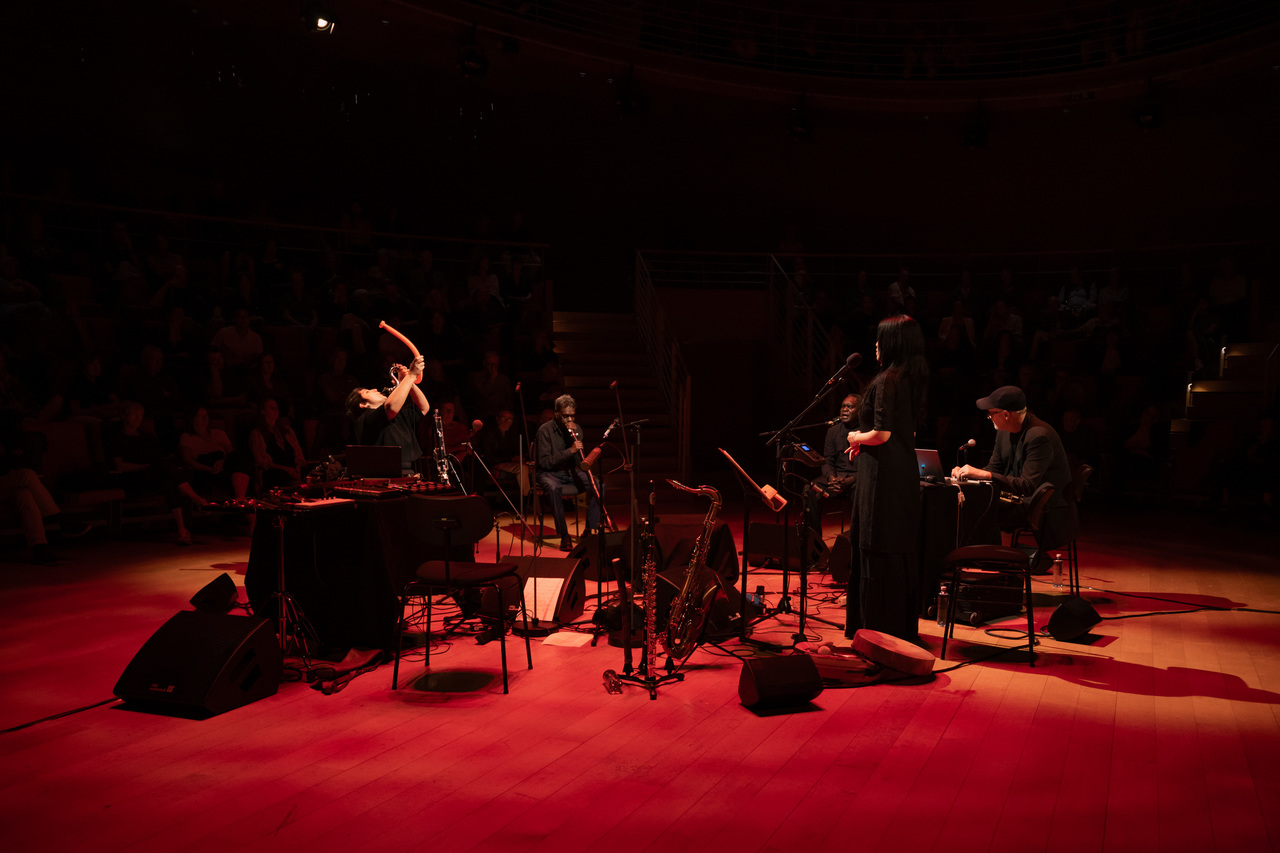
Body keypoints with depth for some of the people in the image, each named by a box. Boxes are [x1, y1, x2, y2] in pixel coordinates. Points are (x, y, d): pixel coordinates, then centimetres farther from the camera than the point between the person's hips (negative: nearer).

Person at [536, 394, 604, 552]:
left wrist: (575, 436, -14)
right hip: (550, 473, -5)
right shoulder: (545, 430, -11)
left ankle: (589, 530, -13)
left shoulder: (576, 429, 4)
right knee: (554, 488, -39)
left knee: (599, 484, -21)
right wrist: (570, 451, -28)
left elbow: (580, 461, -1)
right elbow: (544, 462, -19)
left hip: (570, 471, 5)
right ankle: (564, 536, -29)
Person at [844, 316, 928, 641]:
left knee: (878, 553, -1)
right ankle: (904, 628, 26)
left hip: (883, 476, -9)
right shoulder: (914, 379, 12)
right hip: (906, 472, 9)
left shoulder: (885, 381, -16)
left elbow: (882, 435, -21)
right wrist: (864, 441, 16)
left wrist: (856, 438, -2)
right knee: (902, 551, 16)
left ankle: (881, 630, 7)